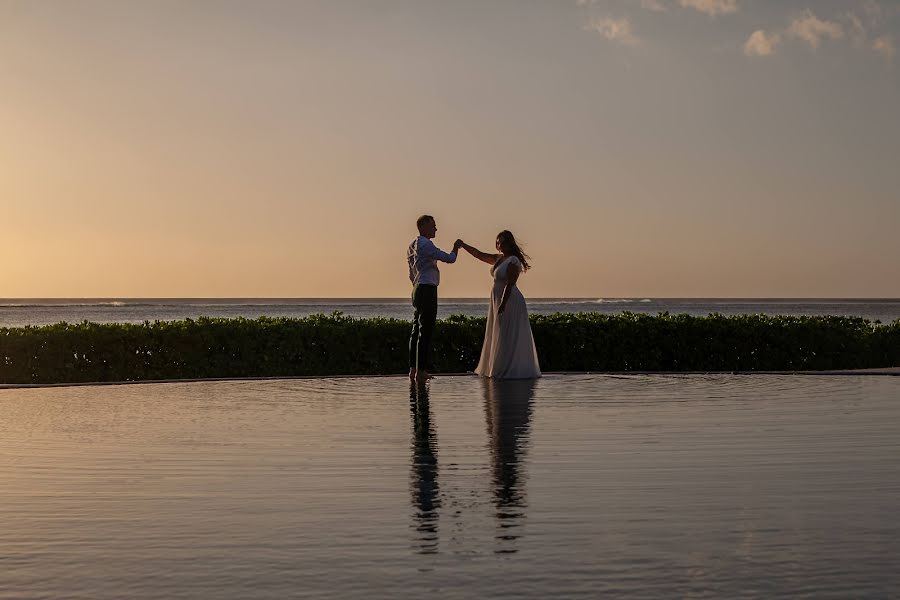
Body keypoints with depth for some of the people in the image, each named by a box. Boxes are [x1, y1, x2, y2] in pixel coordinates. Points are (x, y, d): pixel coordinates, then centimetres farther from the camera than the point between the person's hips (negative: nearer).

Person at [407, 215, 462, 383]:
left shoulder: (413, 246, 17)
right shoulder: (425, 245, -14)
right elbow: (449, 259, -15)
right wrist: (456, 247, 4)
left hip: (418, 289, 11)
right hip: (427, 289, -11)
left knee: (417, 329, 11)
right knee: (426, 331, -10)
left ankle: (413, 369, 13)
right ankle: (421, 371, -12)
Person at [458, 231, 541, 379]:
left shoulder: (513, 261, -14)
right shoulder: (499, 259, 13)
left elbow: (510, 284, -20)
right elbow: (479, 255, 18)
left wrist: (502, 305, -25)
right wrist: (463, 245, 11)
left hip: (510, 302, -10)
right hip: (498, 301, 10)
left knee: (508, 337, -7)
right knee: (498, 337, 12)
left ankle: (512, 370, -3)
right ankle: (500, 369, 18)